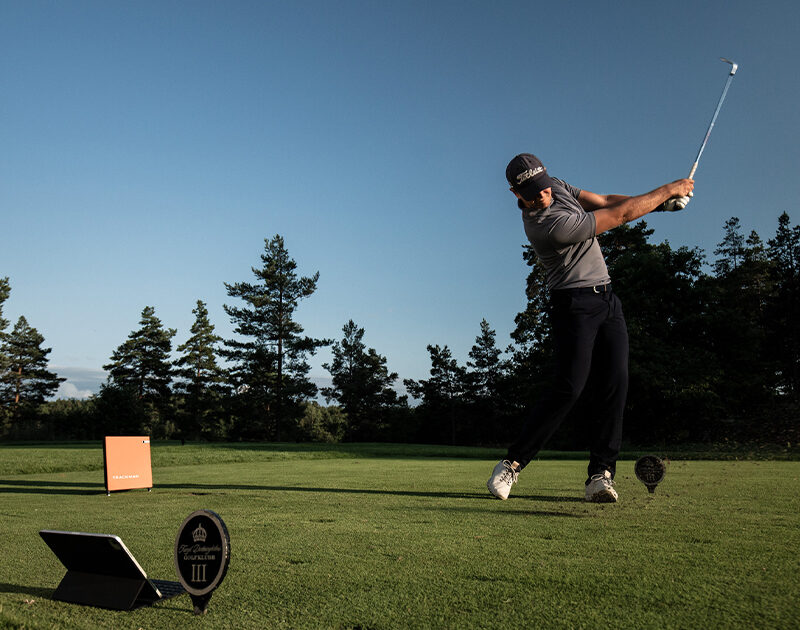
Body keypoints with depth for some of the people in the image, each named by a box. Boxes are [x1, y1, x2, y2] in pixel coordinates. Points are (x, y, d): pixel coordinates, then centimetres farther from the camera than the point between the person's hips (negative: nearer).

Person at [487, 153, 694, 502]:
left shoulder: (557, 185, 7)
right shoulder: (549, 225, -23)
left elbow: (607, 201, 10)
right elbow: (621, 215, -18)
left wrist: (662, 201, -3)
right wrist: (668, 189, -7)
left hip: (606, 299, 8)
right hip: (574, 305, -8)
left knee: (615, 383, -6)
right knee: (569, 386, -18)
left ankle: (600, 474, -7)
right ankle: (511, 463, -7)